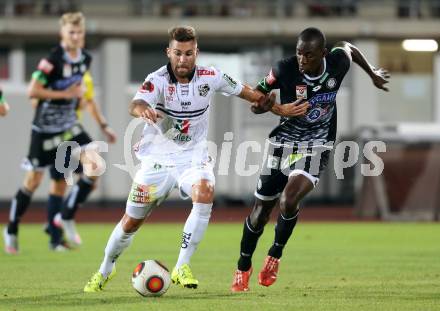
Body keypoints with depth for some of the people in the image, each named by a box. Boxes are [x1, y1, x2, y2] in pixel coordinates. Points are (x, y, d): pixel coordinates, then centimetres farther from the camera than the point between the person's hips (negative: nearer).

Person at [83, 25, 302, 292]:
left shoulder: (210, 77, -9)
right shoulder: (158, 80, -19)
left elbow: (245, 91, 9)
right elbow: (136, 104, -39)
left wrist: (279, 109, 14)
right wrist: (144, 110, -64)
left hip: (194, 157, 1)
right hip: (158, 158, -1)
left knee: (205, 193, -30)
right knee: (132, 221, 5)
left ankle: (182, 267, -21)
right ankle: (106, 269, 34)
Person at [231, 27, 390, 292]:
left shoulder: (337, 63, -15)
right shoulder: (285, 70, -20)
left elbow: (348, 47, 10)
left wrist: (372, 73, 26)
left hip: (317, 146, 0)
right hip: (284, 141, 0)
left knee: (289, 199, -24)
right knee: (262, 208, 6)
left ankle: (275, 255, 3)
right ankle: (243, 268, 28)